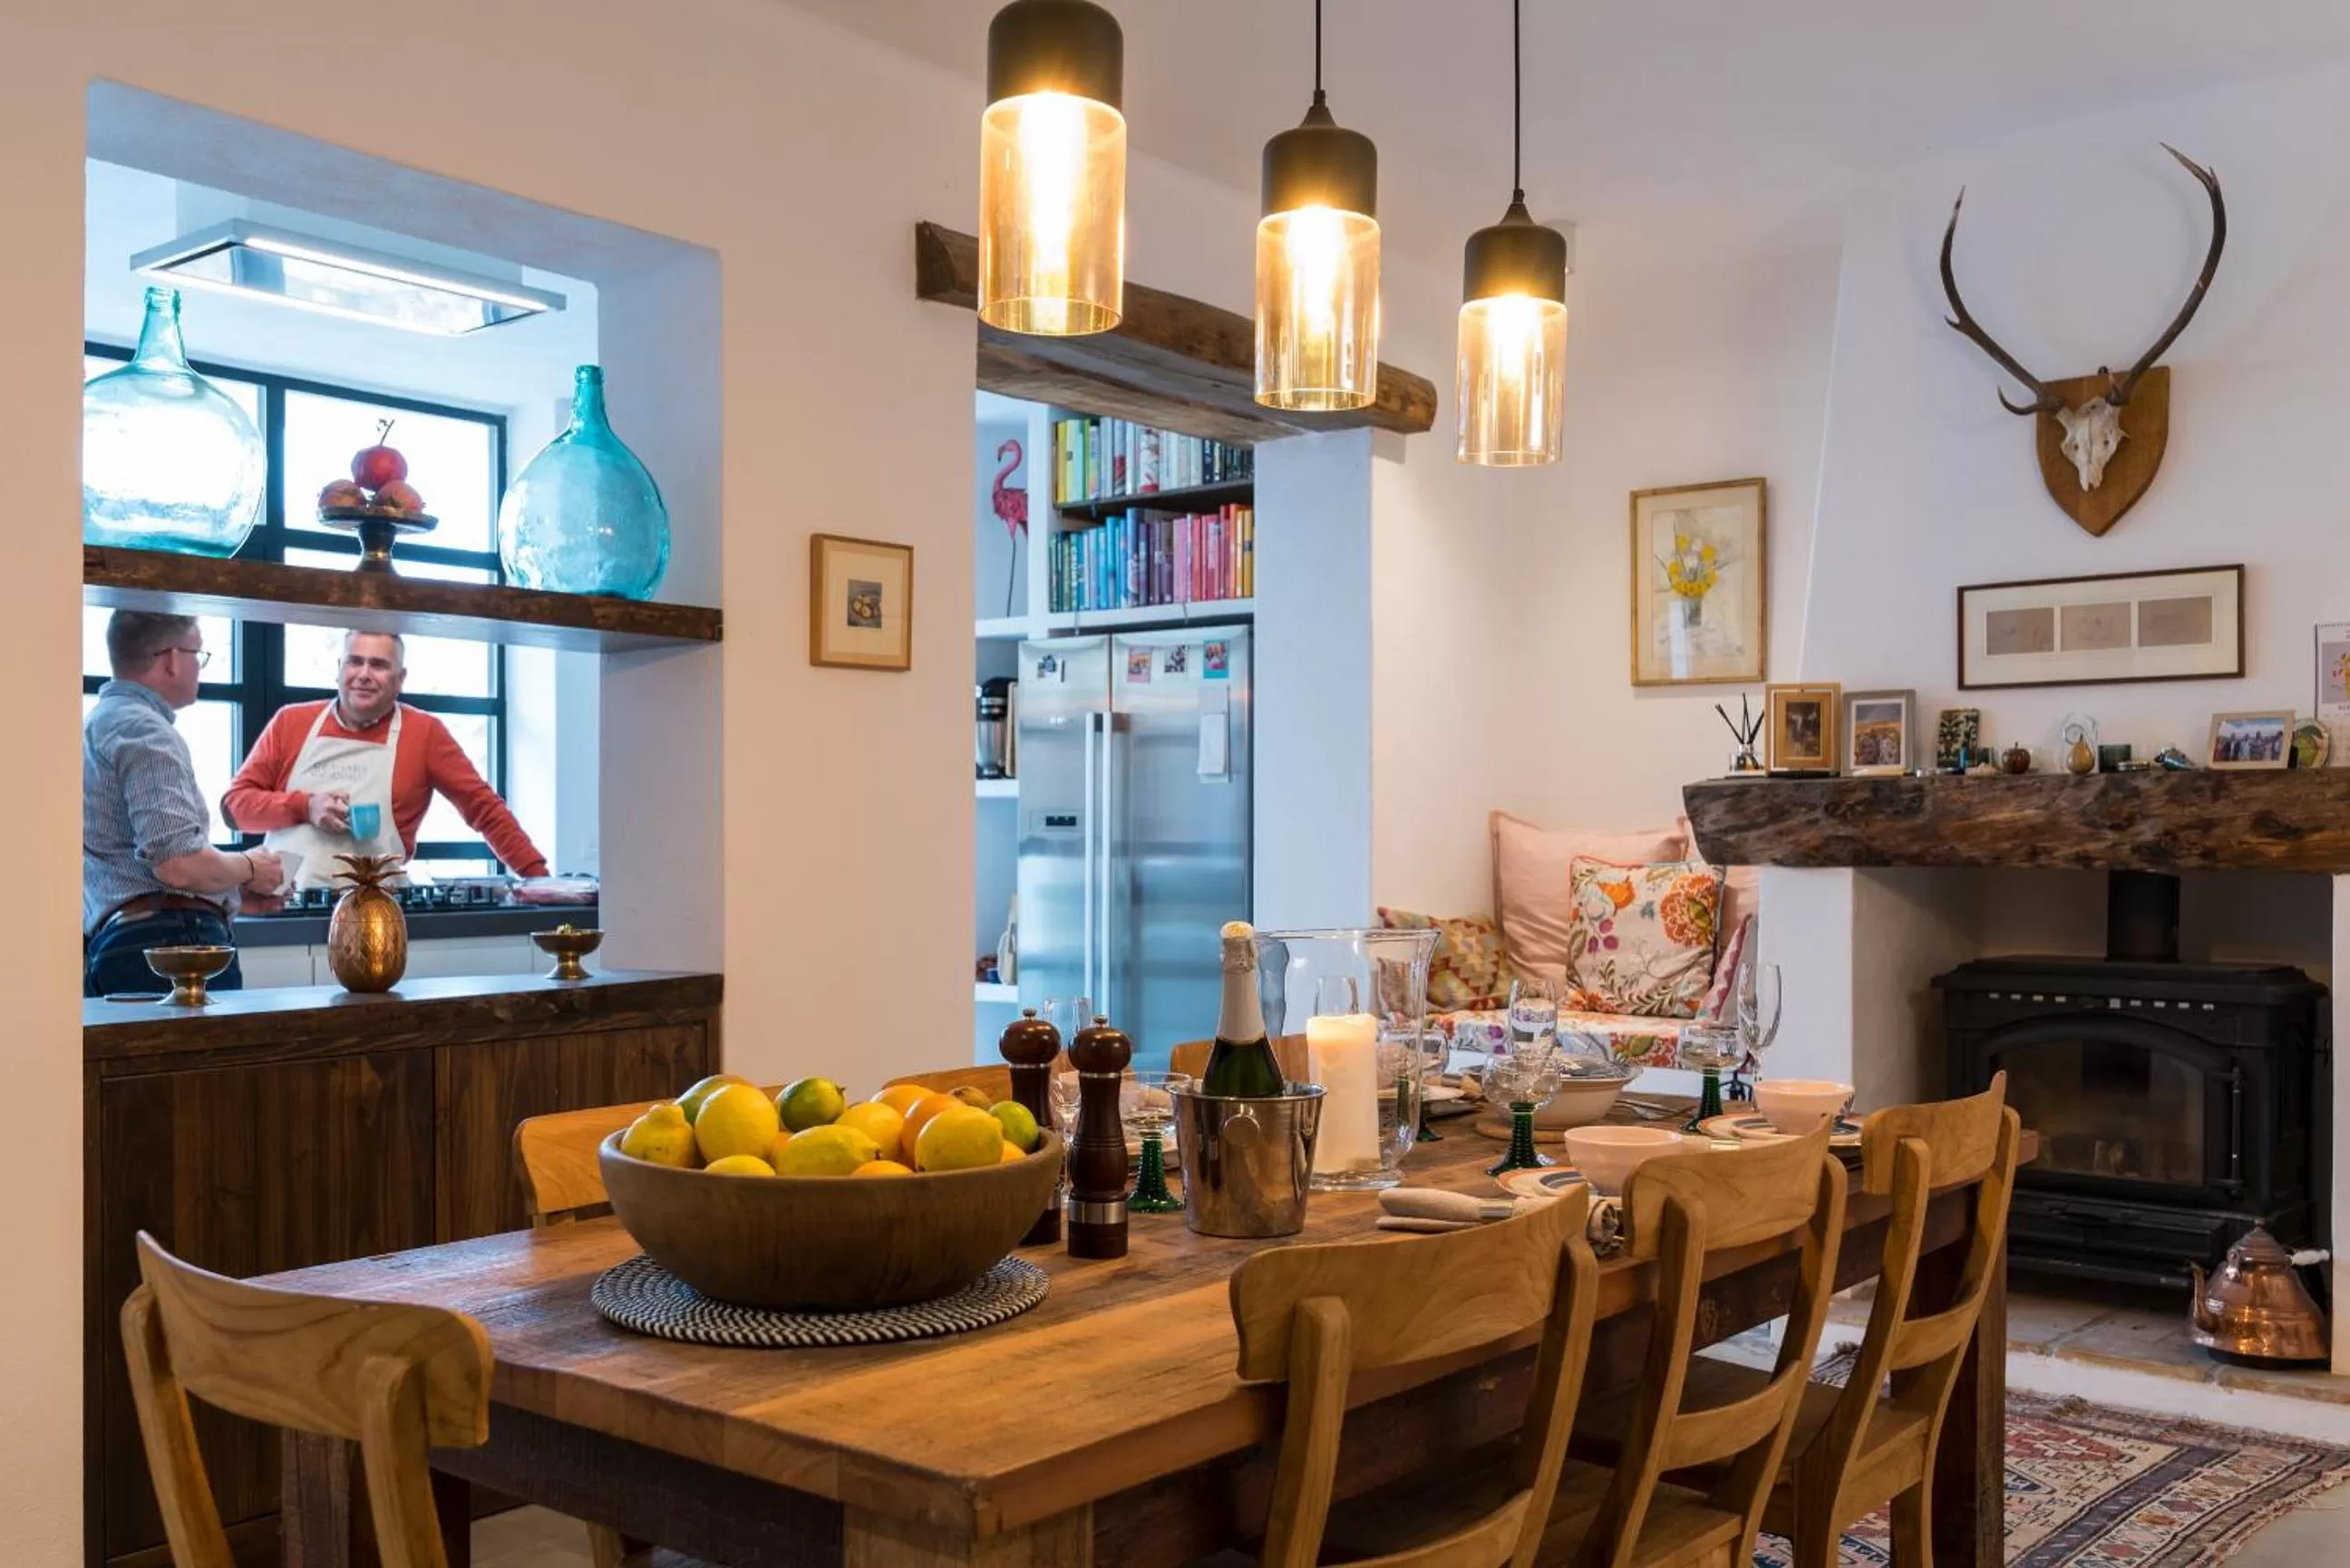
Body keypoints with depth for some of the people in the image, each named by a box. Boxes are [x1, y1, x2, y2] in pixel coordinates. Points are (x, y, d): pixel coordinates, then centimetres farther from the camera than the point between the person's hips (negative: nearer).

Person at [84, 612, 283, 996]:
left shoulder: (100, 723, 22)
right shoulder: (146, 732, -10)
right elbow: (179, 865, -21)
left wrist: (235, 891, 27)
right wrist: (248, 869, -1)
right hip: (171, 941, -10)